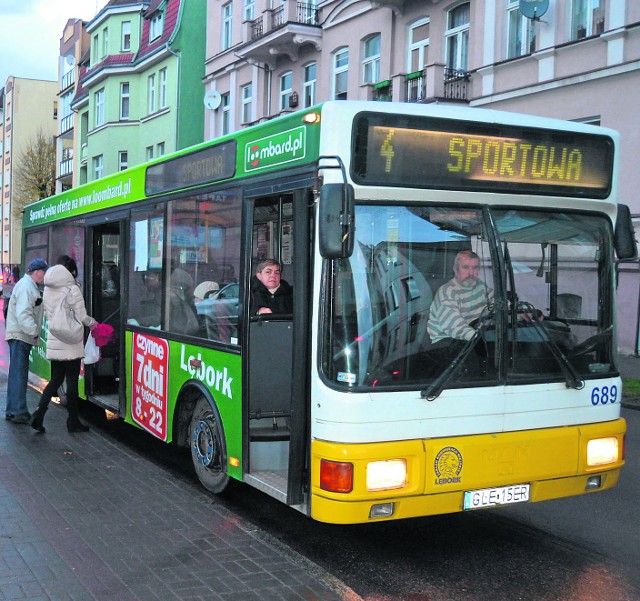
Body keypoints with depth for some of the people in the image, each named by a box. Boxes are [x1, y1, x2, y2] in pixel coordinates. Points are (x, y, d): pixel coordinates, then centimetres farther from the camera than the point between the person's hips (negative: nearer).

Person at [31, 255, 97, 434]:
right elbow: (81, 317, -11)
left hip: (54, 341, 6)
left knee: (55, 380, 14)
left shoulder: (48, 289, 6)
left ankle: (39, 414, -1)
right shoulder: (72, 289, -13)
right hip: (71, 343, -6)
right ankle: (73, 422, 12)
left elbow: (47, 313, 13)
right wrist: (93, 323, 8)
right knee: (72, 381, 4)